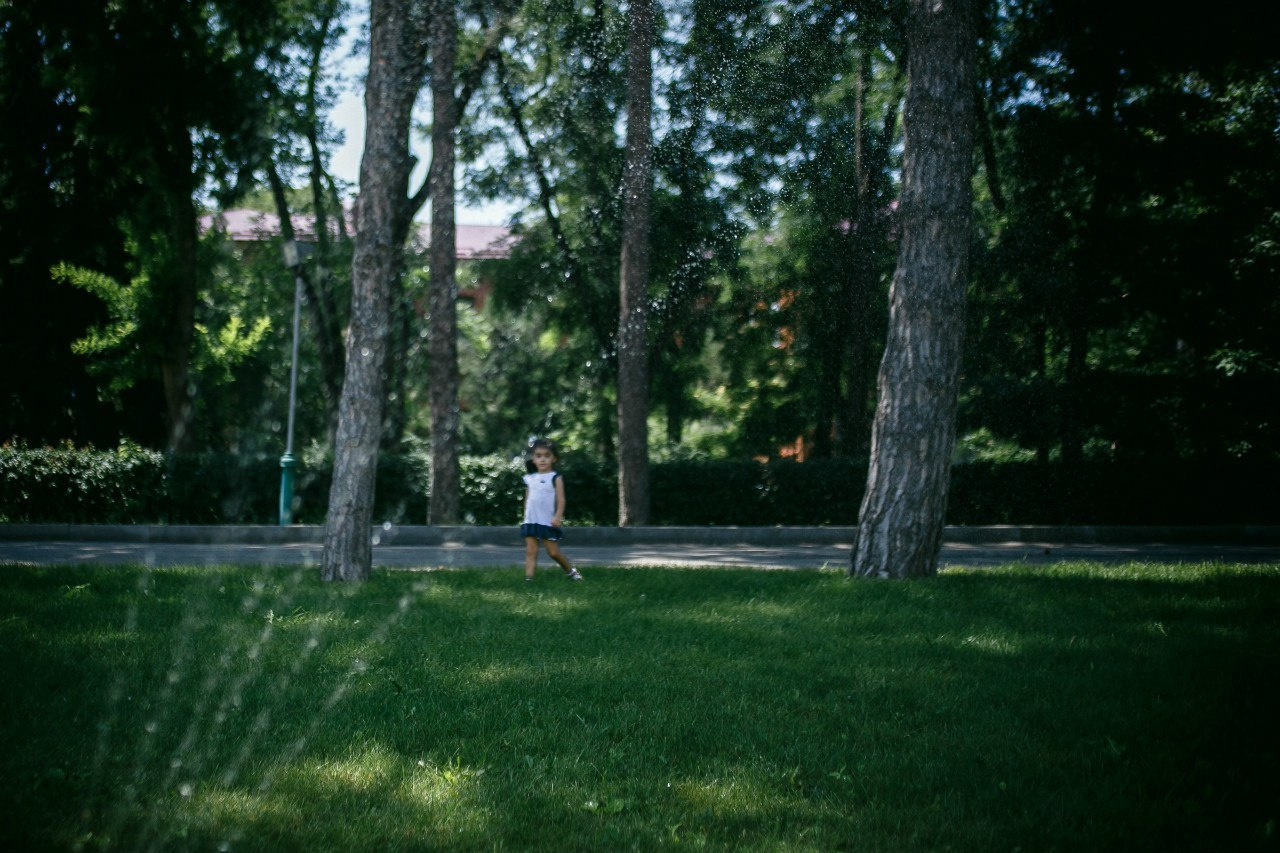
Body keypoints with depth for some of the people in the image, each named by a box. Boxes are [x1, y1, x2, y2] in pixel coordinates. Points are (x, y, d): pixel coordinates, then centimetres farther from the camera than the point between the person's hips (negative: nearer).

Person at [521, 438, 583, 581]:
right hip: (531, 521, 4)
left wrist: (558, 516, -21)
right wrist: (525, 518, 15)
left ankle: (571, 570, 22)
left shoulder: (555, 478, -4)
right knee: (531, 551, -3)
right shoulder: (530, 478, 10)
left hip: (548, 522, -4)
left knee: (553, 552, 1)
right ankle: (528, 578, -6)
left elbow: (561, 499, -9)